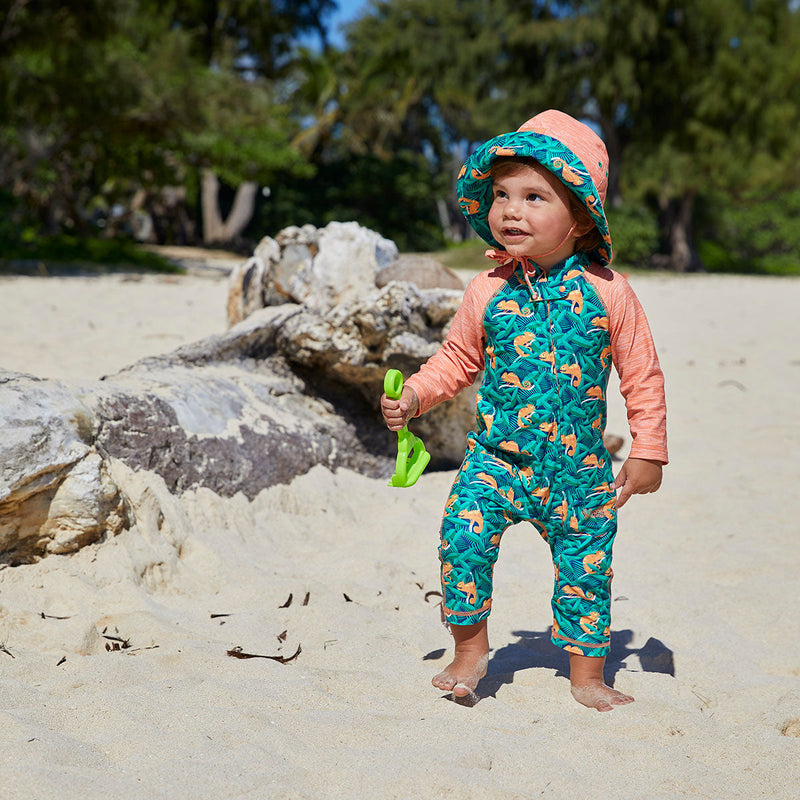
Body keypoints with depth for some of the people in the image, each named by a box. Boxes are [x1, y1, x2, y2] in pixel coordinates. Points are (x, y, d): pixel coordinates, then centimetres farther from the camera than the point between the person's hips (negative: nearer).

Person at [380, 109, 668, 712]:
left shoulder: (607, 292, -7)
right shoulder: (489, 293, -3)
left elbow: (642, 374, 1)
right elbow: (458, 359, 11)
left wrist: (647, 453, 1)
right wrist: (414, 397, -4)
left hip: (578, 466, 0)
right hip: (497, 456, 1)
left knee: (586, 566, 7)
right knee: (463, 536, -18)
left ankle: (587, 674, 27)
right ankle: (470, 649, 4)